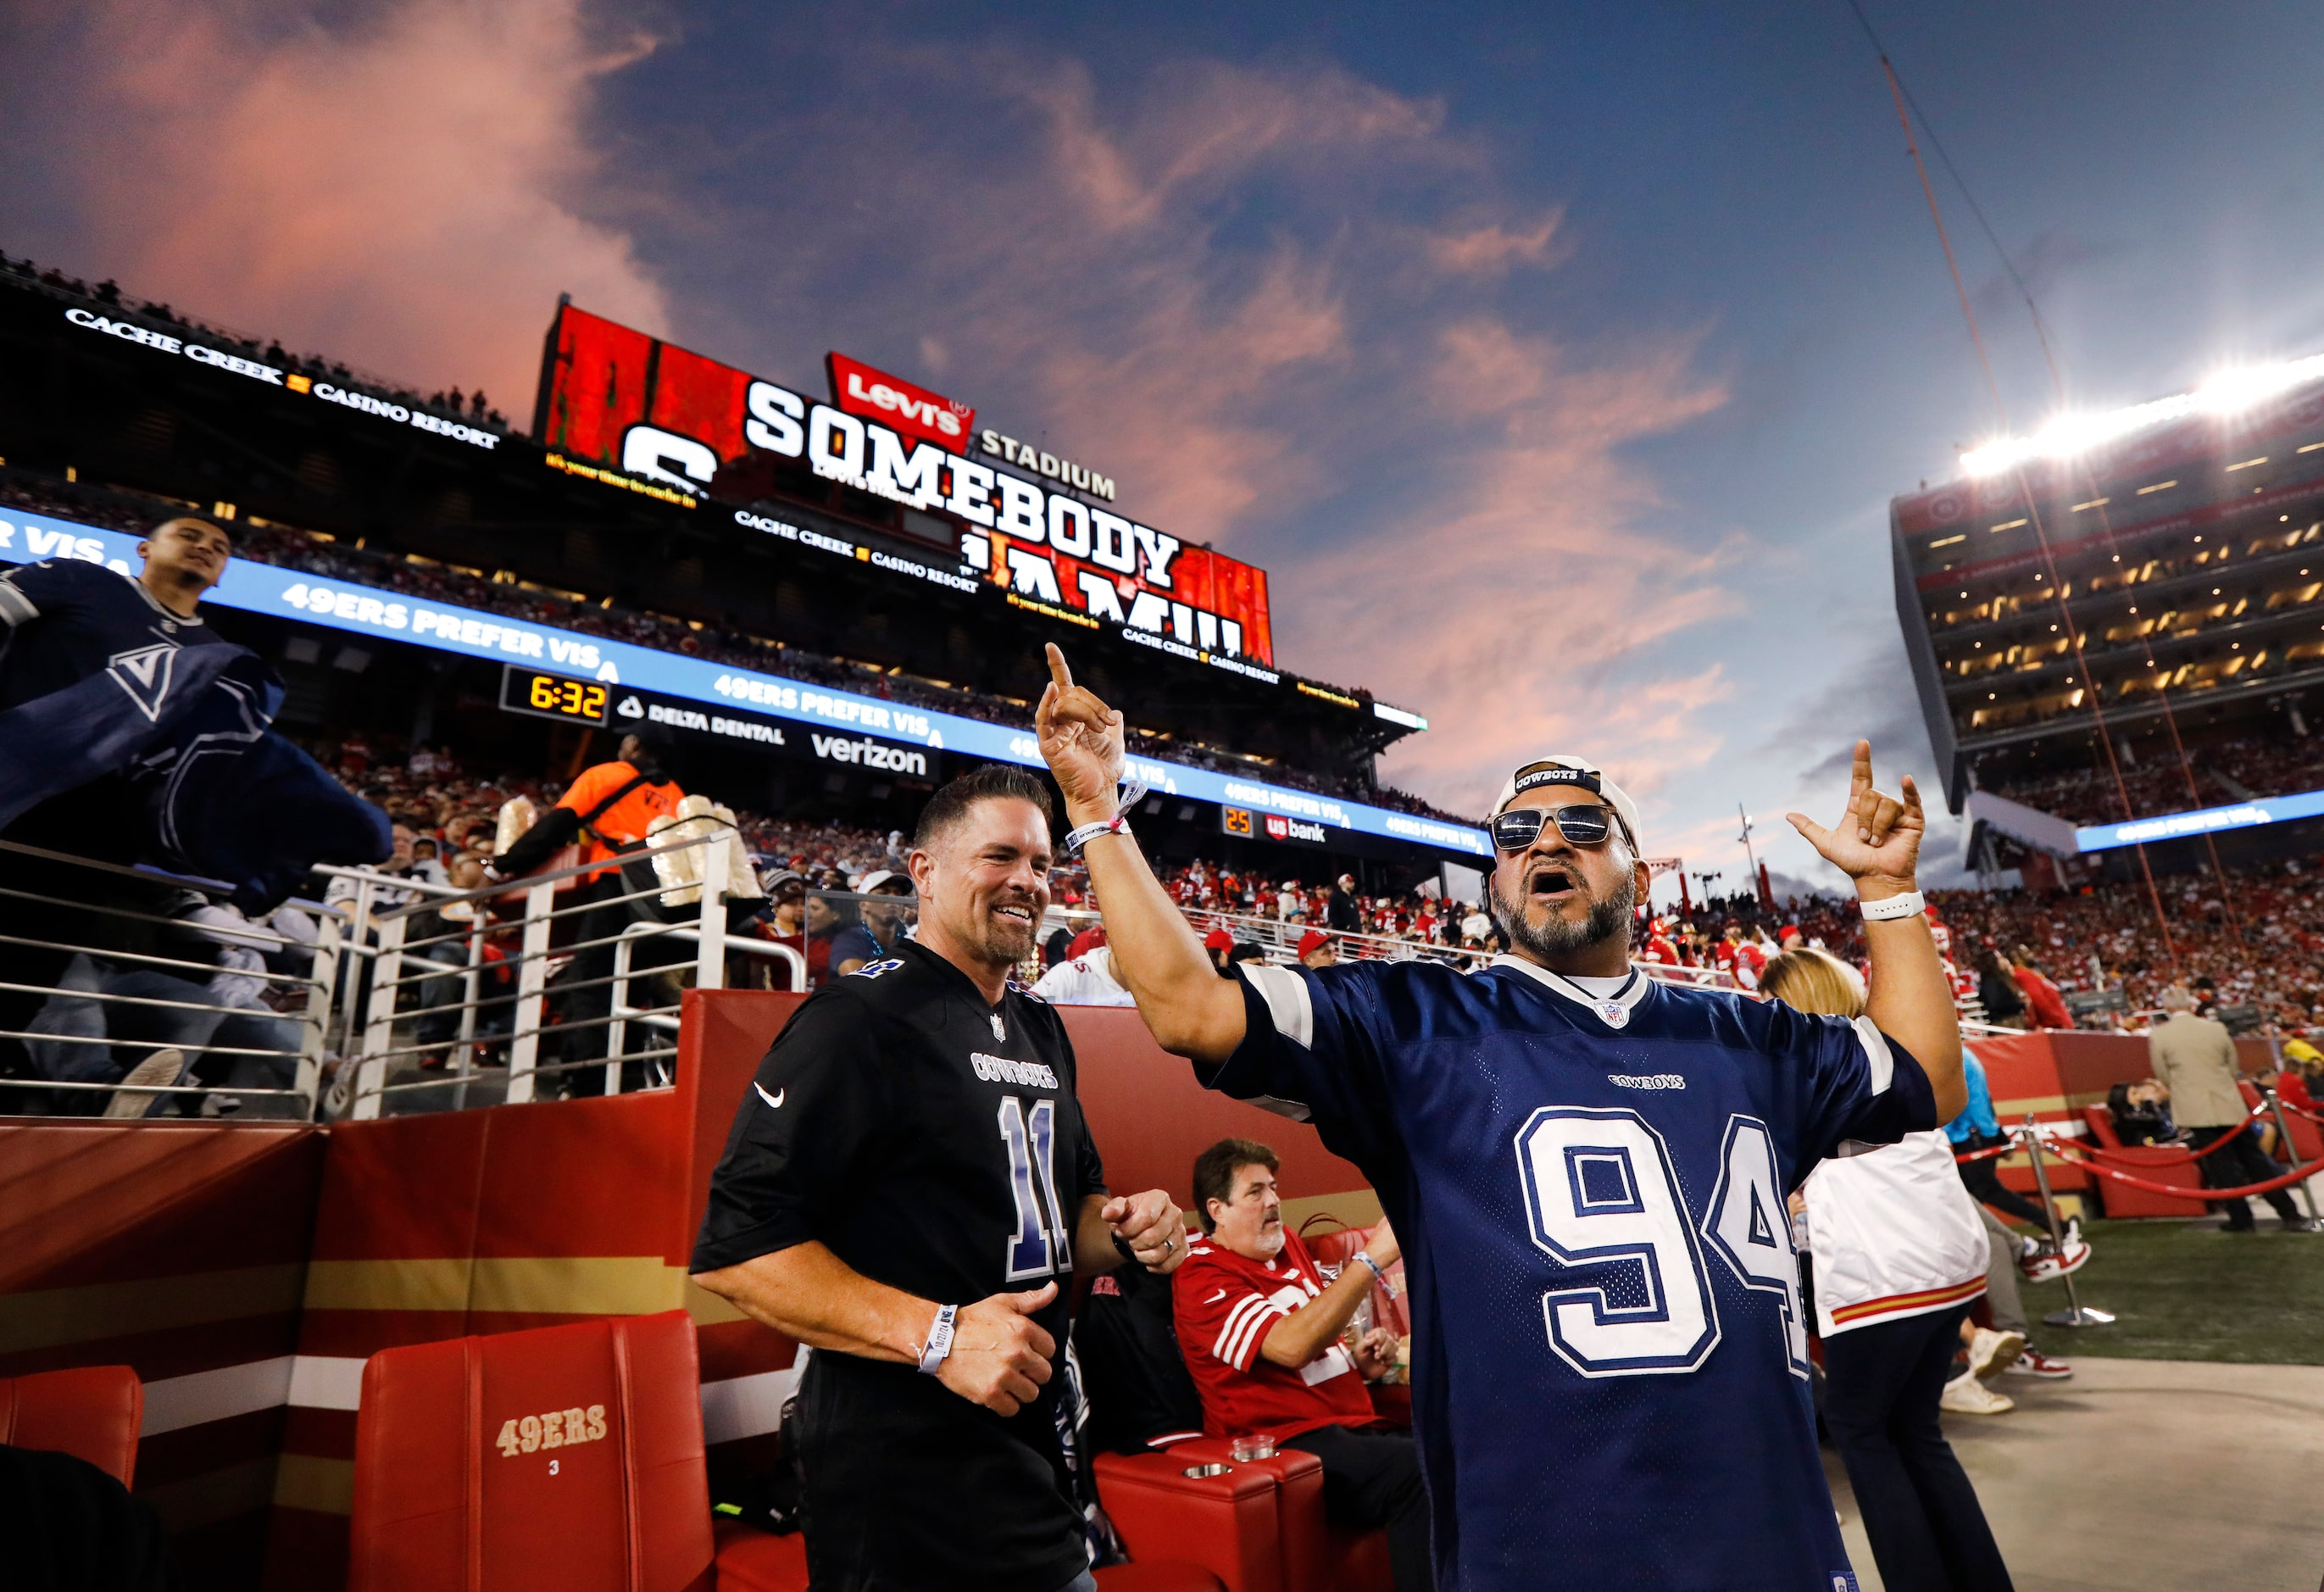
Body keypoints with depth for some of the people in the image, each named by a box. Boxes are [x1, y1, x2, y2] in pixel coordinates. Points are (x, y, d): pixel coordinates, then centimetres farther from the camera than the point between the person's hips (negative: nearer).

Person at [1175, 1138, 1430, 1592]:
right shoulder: (1202, 1277, -10)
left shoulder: (1286, 1244, 15)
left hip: (1355, 1427, 8)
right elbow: (1291, 1346, -24)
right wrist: (1372, 1257, -25)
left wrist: (1358, 1358, 6)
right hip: (1288, 1448, -8)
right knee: (1424, 1469, -31)